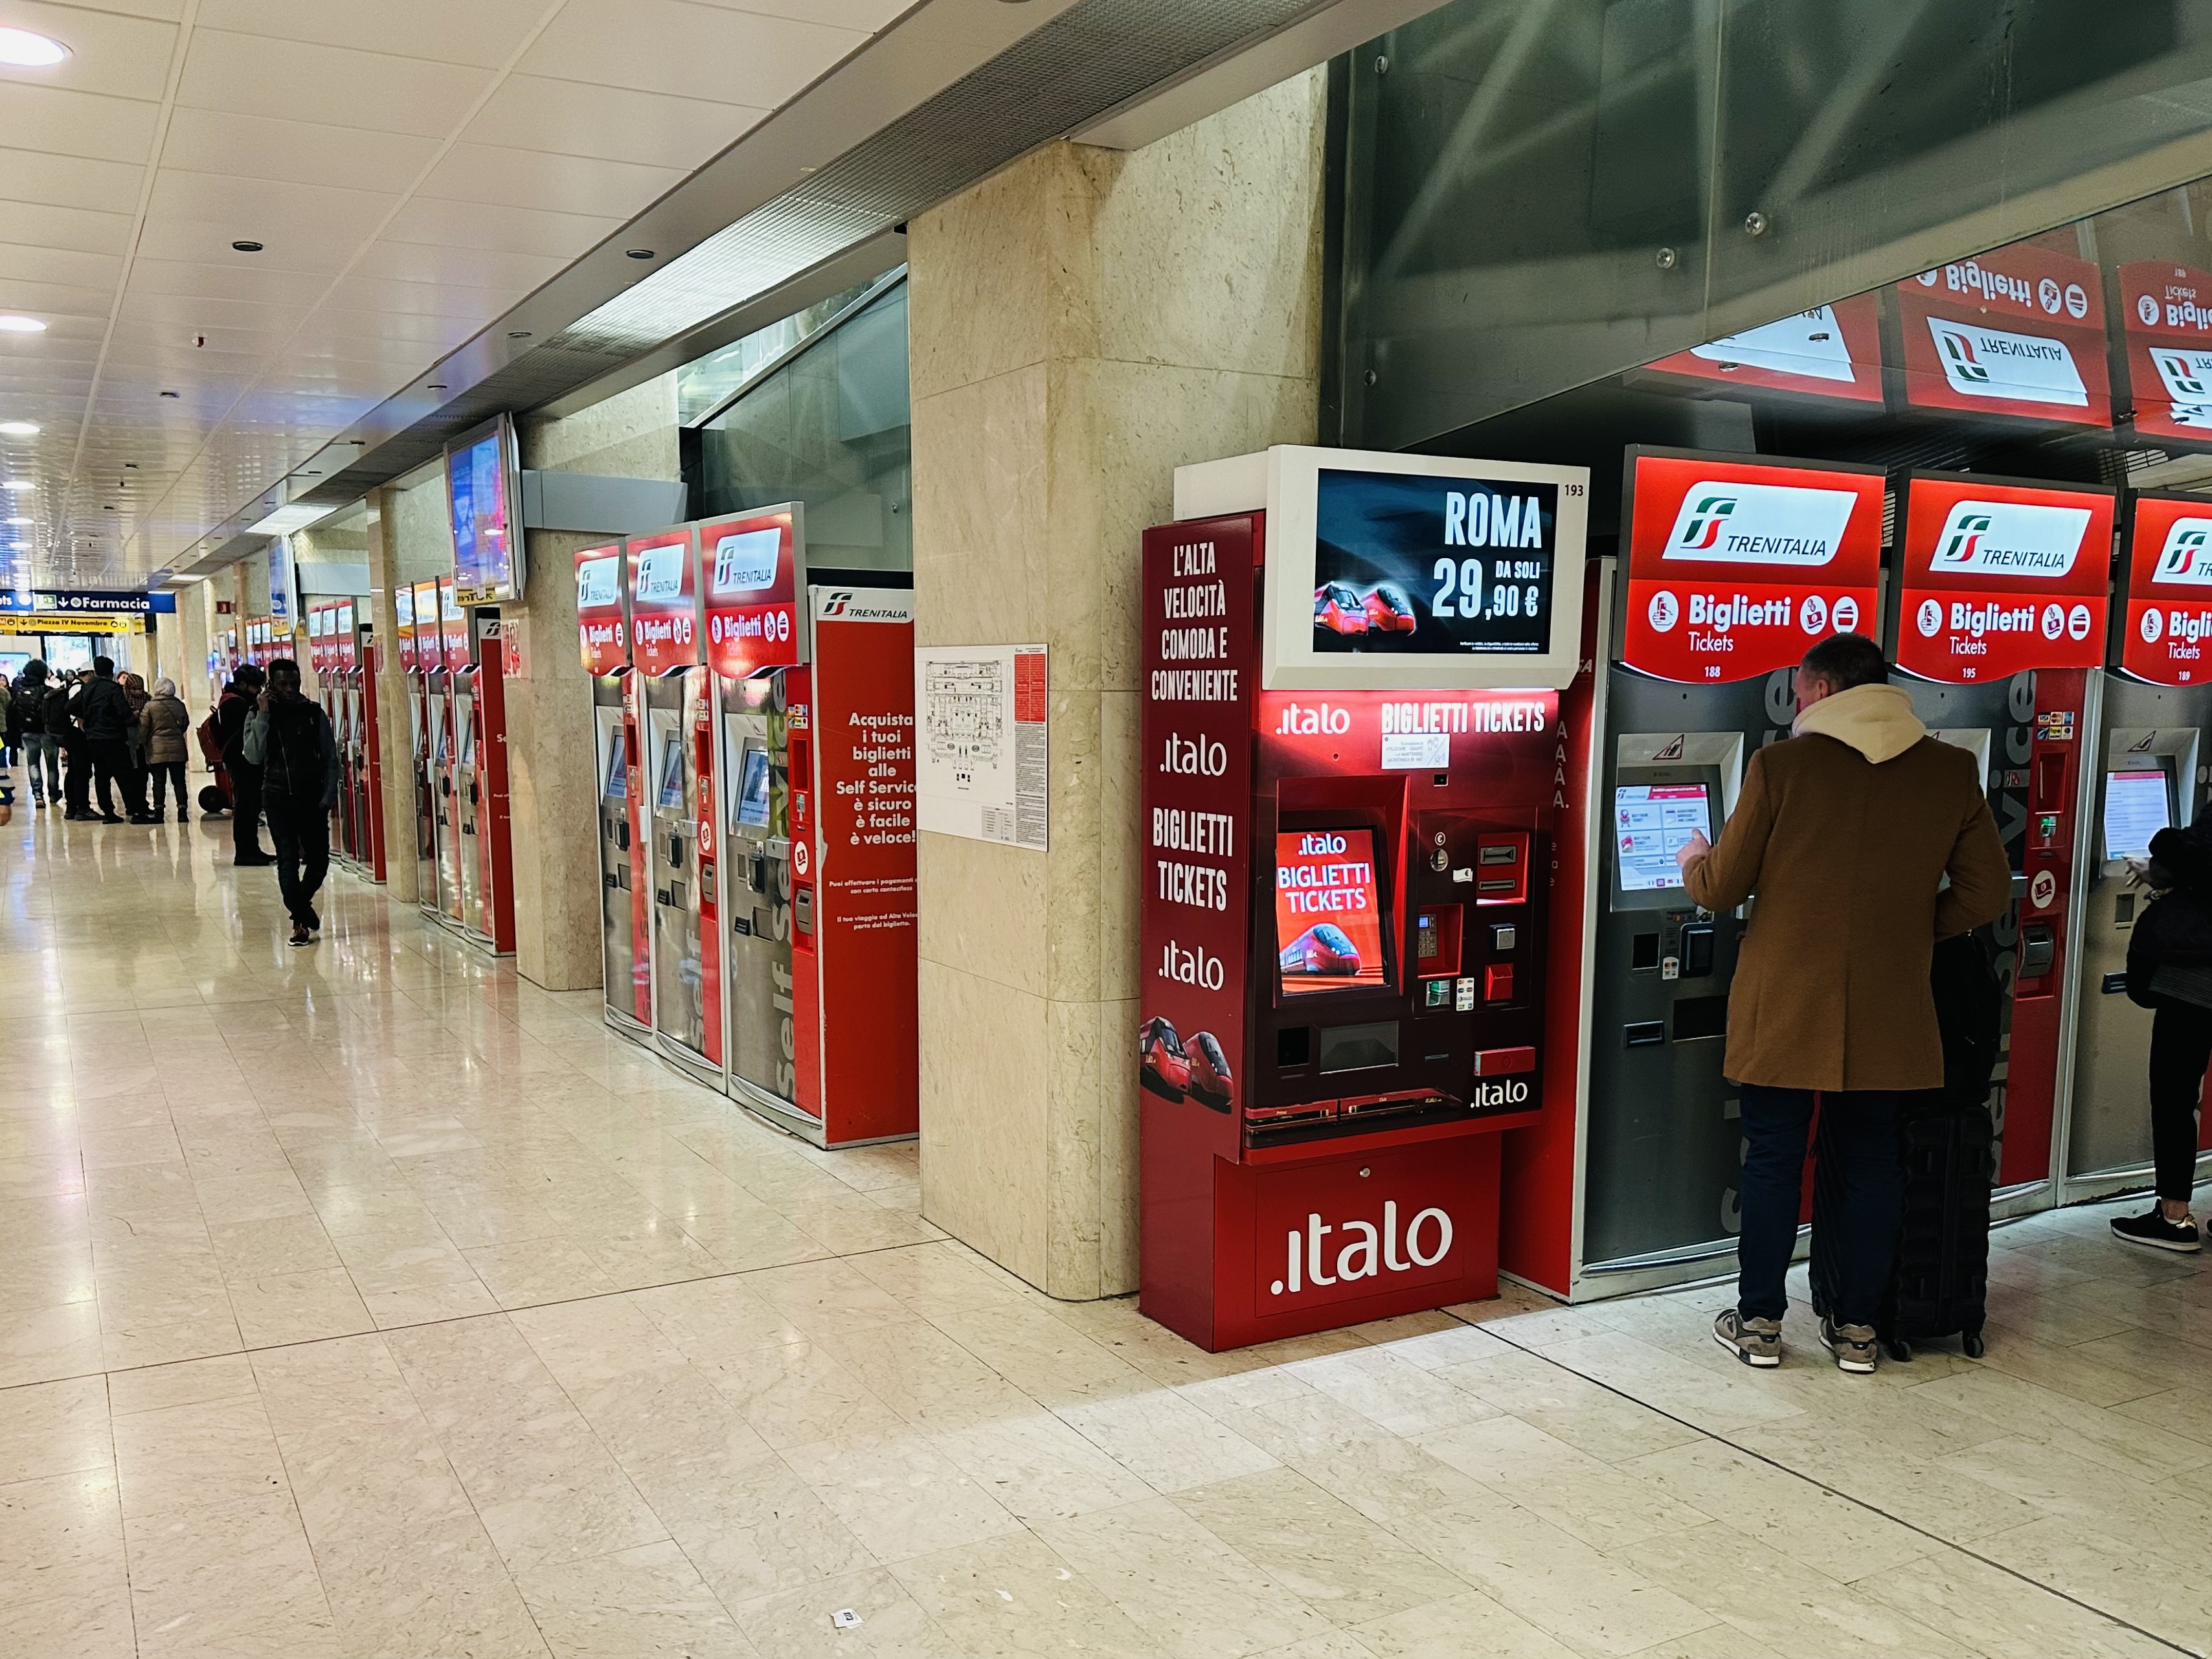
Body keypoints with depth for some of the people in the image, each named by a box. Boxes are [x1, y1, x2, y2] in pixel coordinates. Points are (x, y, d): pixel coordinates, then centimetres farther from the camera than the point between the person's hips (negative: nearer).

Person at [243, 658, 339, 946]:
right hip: (278, 799, -1)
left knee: (319, 859, 5)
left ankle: (299, 908, 30)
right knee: (288, 860, -5)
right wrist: (262, 715, -15)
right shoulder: (258, 716, 2)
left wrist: (329, 796, -4)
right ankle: (305, 919, 0)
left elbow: (330, 756, 3)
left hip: (312, 797, 1)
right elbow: (253, 757, -11)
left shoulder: (314, 713, 3)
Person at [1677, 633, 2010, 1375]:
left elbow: (1722, 888, -5)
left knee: (1773, 1160, 8)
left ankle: (1759, 1321, 17)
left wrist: (1693, 861, 17)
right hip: (1888, 1014, 3)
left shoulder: (1781, 764, -10)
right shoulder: (1952, 771, 0)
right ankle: (1857, 1327, 22)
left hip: (1784, 1008, -2)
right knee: (1869, 1161, 14)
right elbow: (1987, 894, 2)